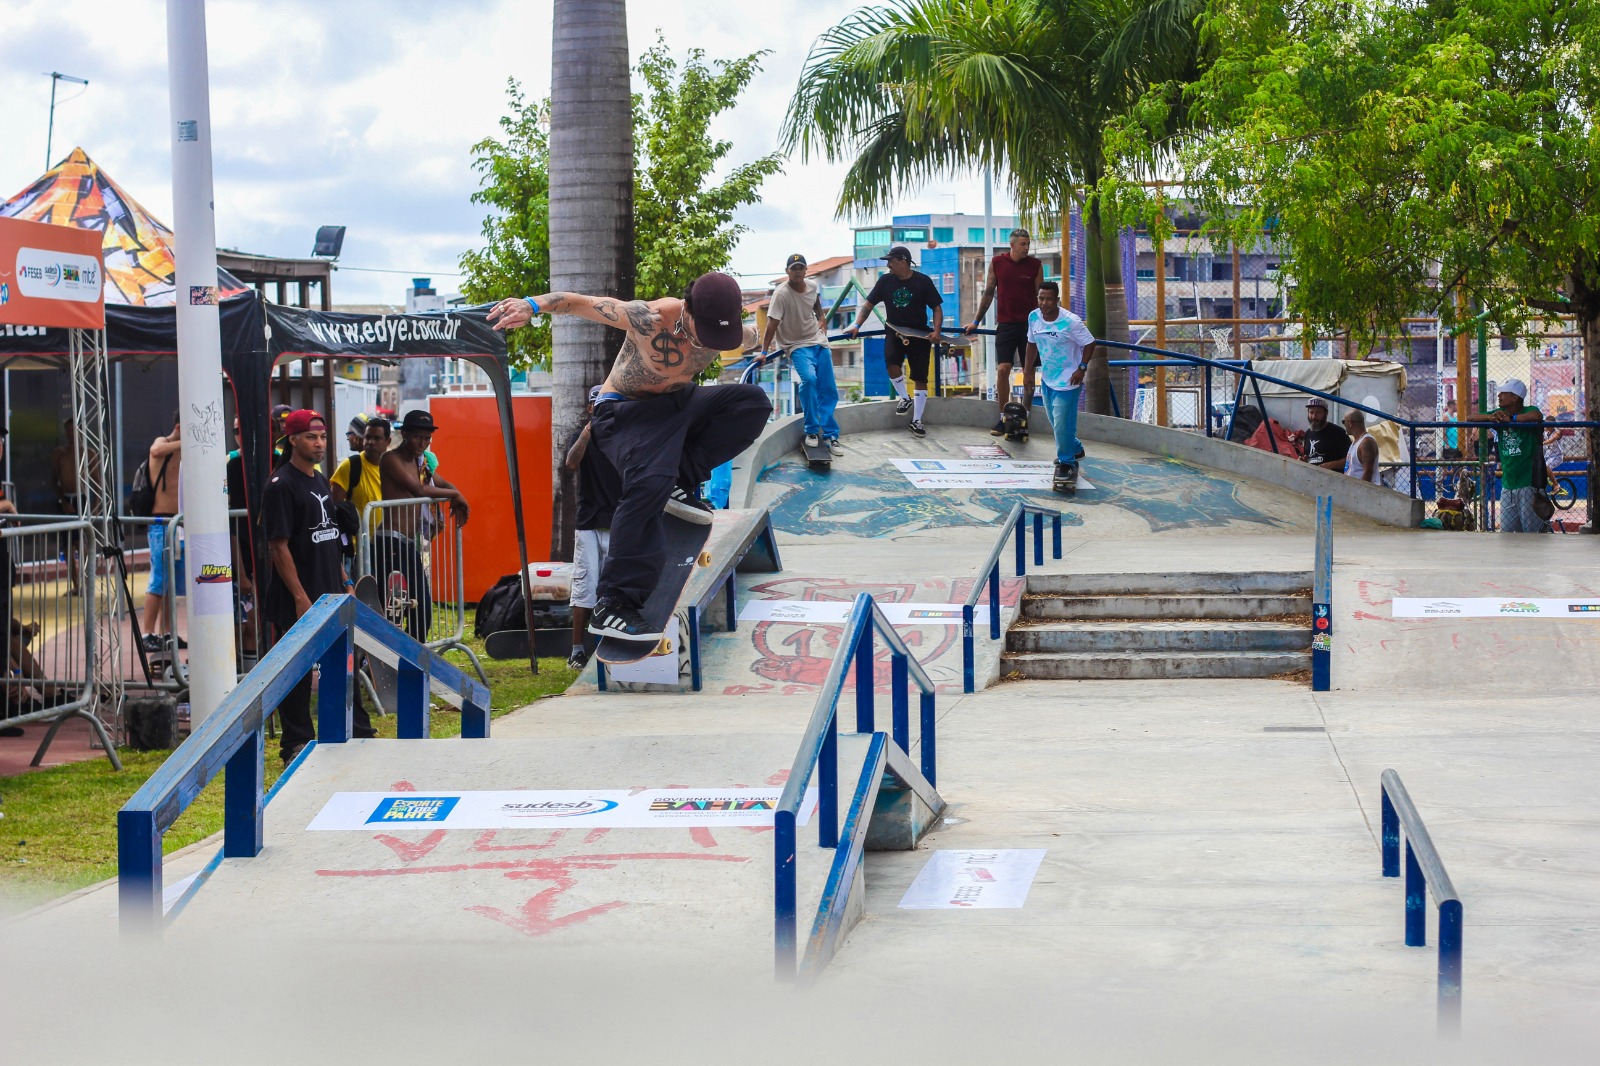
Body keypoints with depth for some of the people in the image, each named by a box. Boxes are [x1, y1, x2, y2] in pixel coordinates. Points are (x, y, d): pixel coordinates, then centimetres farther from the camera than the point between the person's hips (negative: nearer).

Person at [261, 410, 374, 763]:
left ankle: (358, 733, 23)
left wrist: (345, 582, 15)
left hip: (331, 594, 8)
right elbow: (278, 547, -17)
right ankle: (296, 744, 7)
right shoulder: (280, 485, -13)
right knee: (297, 671, -1)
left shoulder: (322, 482, 13)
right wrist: (300, 597, -20)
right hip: (297, 599, -8)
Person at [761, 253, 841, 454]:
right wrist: (764, 352, -26)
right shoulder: (781, 294, -19)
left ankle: (830, 435, 8)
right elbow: (772, 324, -22)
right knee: (809, 379, -28)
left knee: (828, 390, 1)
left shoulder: (812, 286, -2)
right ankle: (812, 431, -13)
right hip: (798, 345, -6)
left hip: (819, 341, 6)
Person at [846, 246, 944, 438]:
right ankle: (905, 398, 1)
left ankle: (916, 421, 11)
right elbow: (868, 304, 1)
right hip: (894, 332, 1)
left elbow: (937, 307, -4)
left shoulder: (923, 281, -8)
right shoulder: (885, 281, -2)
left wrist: (936, 331, -19)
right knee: (892, 363, -26)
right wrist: (856, 325, -14)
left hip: (919, 334, -1)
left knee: (920, 378, 0)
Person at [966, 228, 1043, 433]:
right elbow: (989, 293, 10)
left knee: (1029, 371, 3)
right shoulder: (997, 263, 3)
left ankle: (1024, 415, 14)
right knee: (1002, 369, -9)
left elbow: (1041, 295, 7)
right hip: (1006, 324, 0)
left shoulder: (1035, 265, 1)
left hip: (1029, 324, 0)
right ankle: (1003, 417, -1)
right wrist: (975, 322, 12)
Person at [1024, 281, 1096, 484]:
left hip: (1067, 381, -7)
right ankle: (1075, 449, 43)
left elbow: (1089, 343, -12)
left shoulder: (1070, 321, -22)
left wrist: (1082, 368, -18)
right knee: (1055, 422, 20)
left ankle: (1066, 462, 11)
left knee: (1062, 424, -7)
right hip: (1047, 379, 7)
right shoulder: (1034, 317, -5)